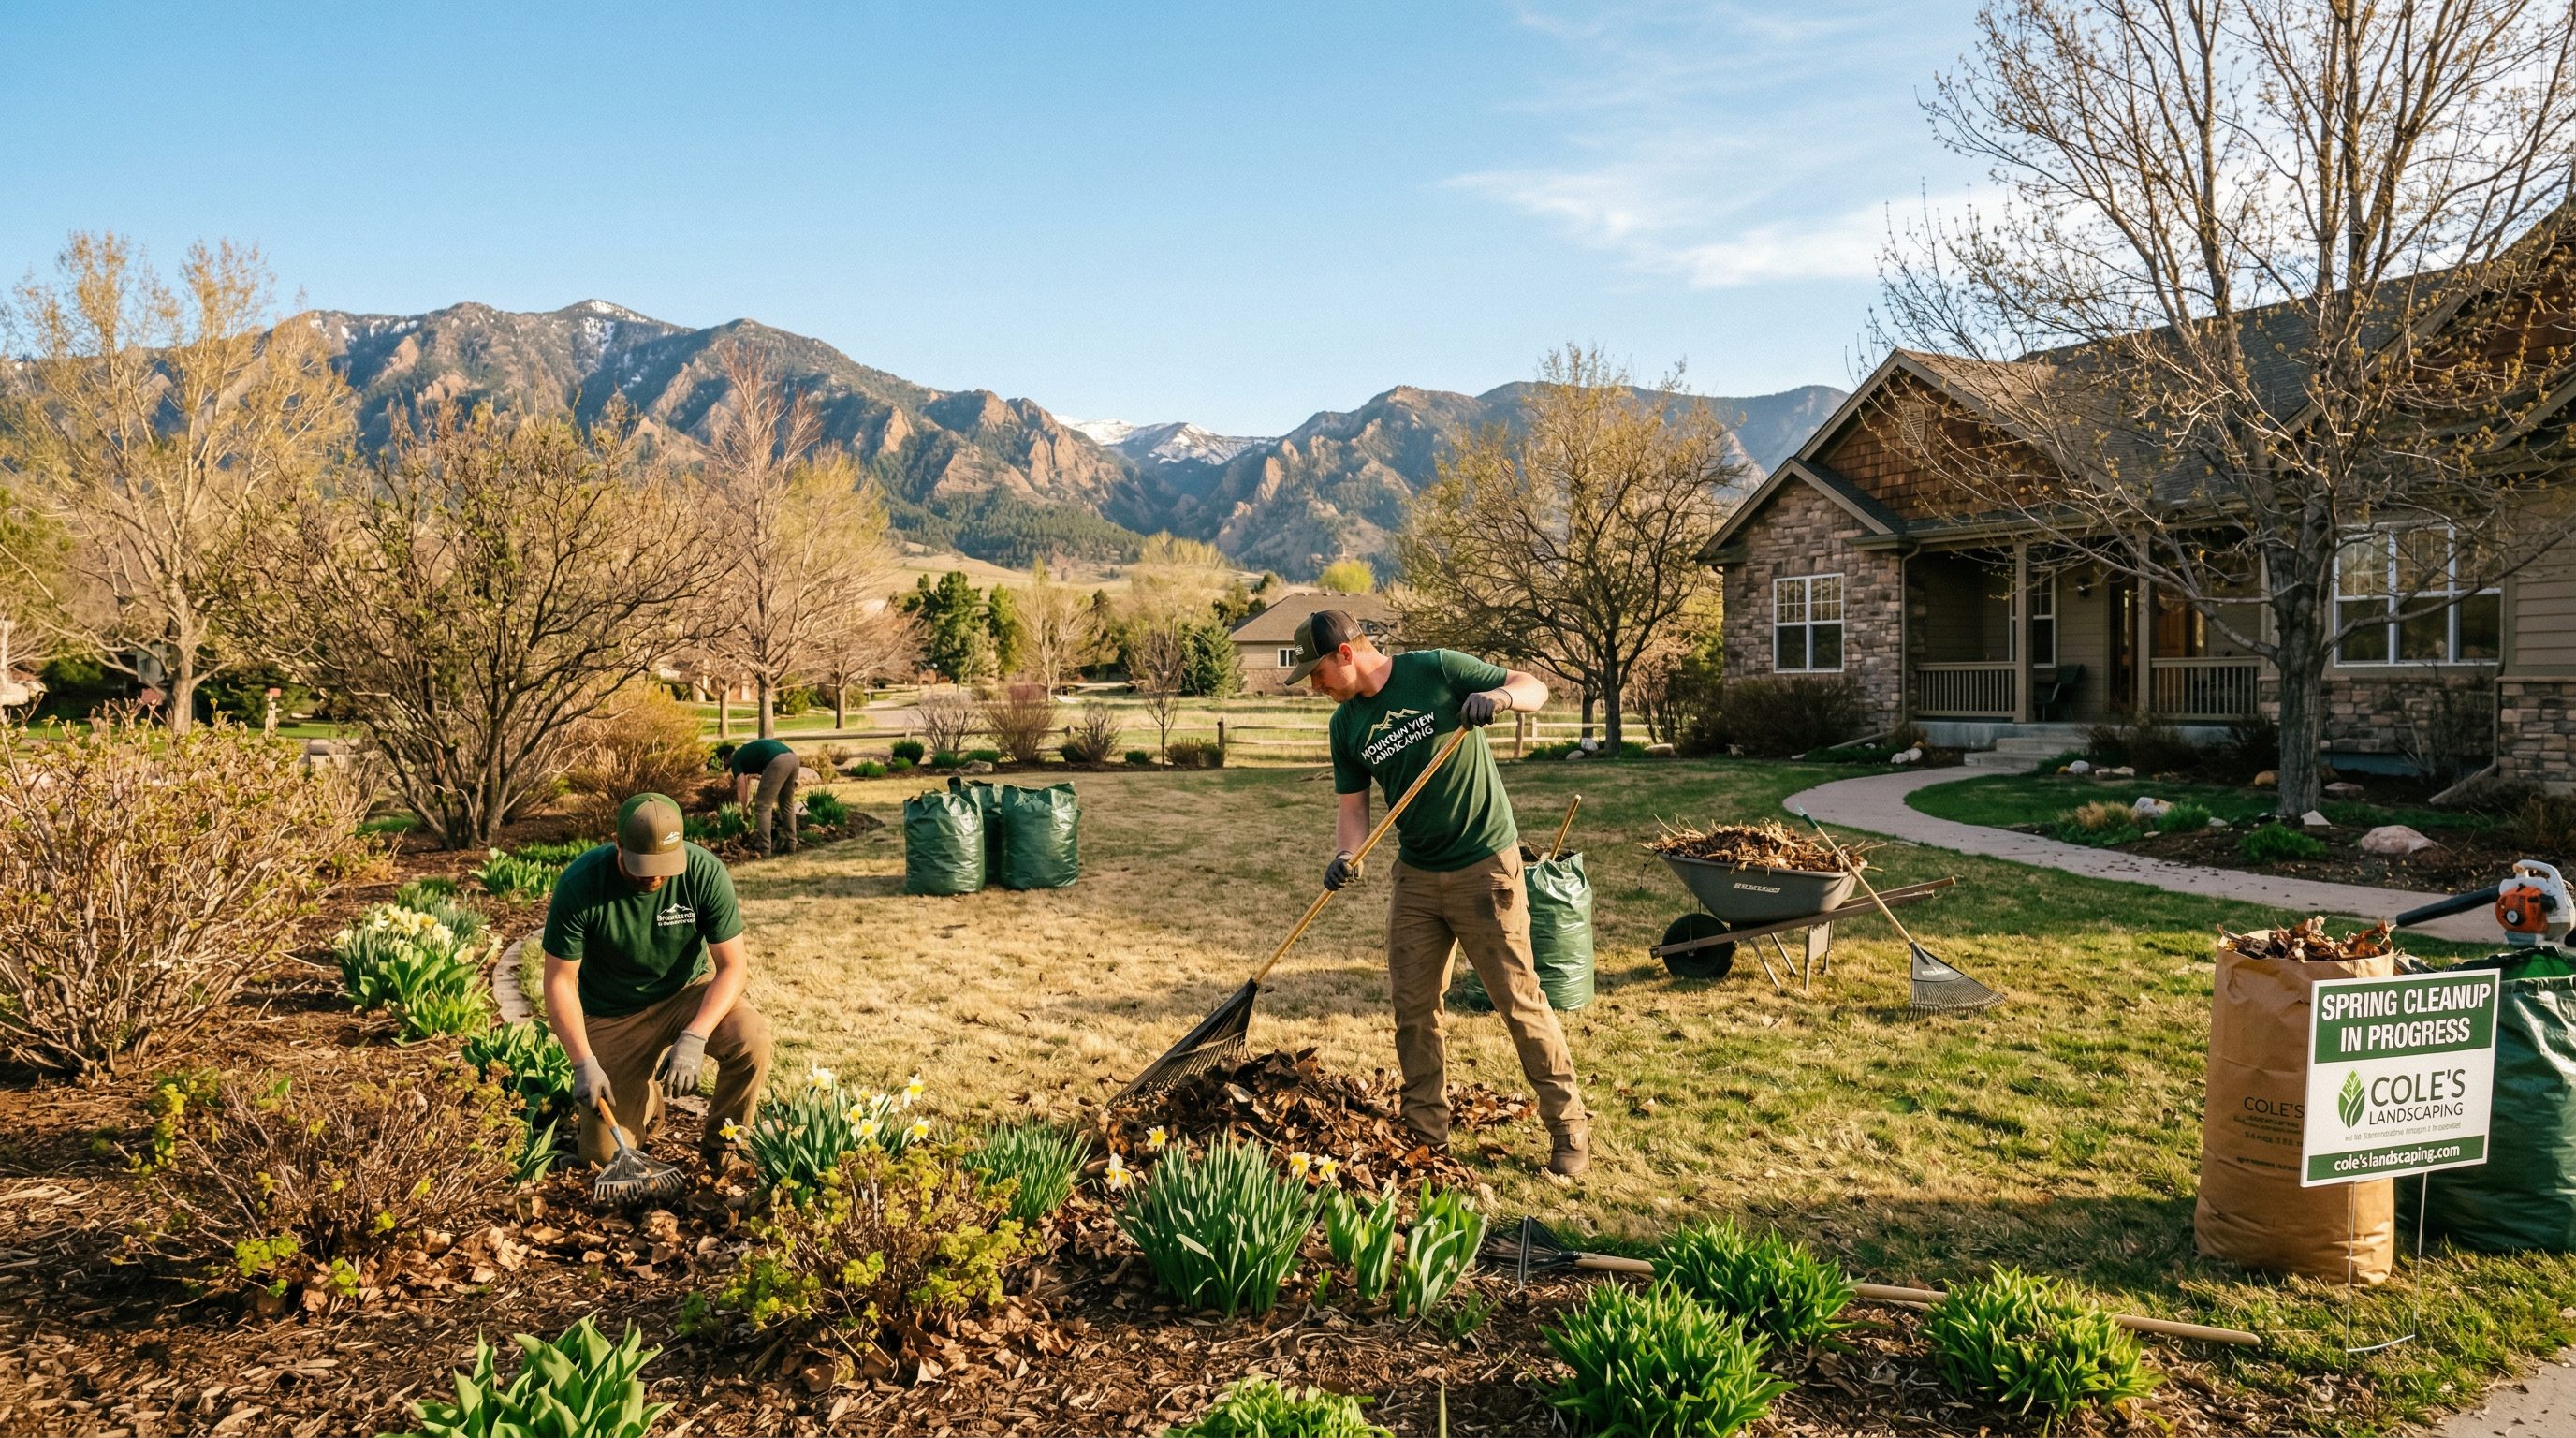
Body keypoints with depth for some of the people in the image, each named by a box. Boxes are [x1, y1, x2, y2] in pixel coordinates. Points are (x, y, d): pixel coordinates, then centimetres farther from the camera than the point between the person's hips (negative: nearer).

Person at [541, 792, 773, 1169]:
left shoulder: (706, 873, -22)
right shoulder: (579, 884, -23)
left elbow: (733, 965, -19)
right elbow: (560, 981, -16)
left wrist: (694, 1038, -33)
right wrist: (584, 1064, -26)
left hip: (687, 994, 0)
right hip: (612, 1016, 0)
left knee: (752, 1038, -31)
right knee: (605, 1153, -7)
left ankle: (722, 1145, -4)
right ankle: (647, 1093, 28)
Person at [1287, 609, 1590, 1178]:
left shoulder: (1437, 670, -11)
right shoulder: (1346, 724, 4)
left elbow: (1535, 688, -7)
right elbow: (1354, 805, 7)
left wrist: (1498, 695, -30)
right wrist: (1349, 856, -14)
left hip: (1484, 866, -6)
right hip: (1415, 875, 6)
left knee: (1519, 999, -2)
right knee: (1412, 1006, 8)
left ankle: (1569, 1126, 11)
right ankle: (1426, 1127, 23)